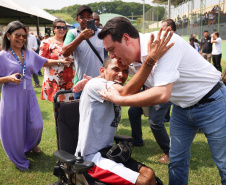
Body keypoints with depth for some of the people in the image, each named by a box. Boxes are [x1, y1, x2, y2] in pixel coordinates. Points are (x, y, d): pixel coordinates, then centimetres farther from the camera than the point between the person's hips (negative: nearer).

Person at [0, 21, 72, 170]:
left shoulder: (29, 54, 5)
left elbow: (45, 62, 17)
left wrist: (60, 61, 2)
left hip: (29, 95, 5)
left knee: (36, 125, 7)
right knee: (15, 129, 6)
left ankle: (31, 145, 43)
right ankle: (19, 160, 30)